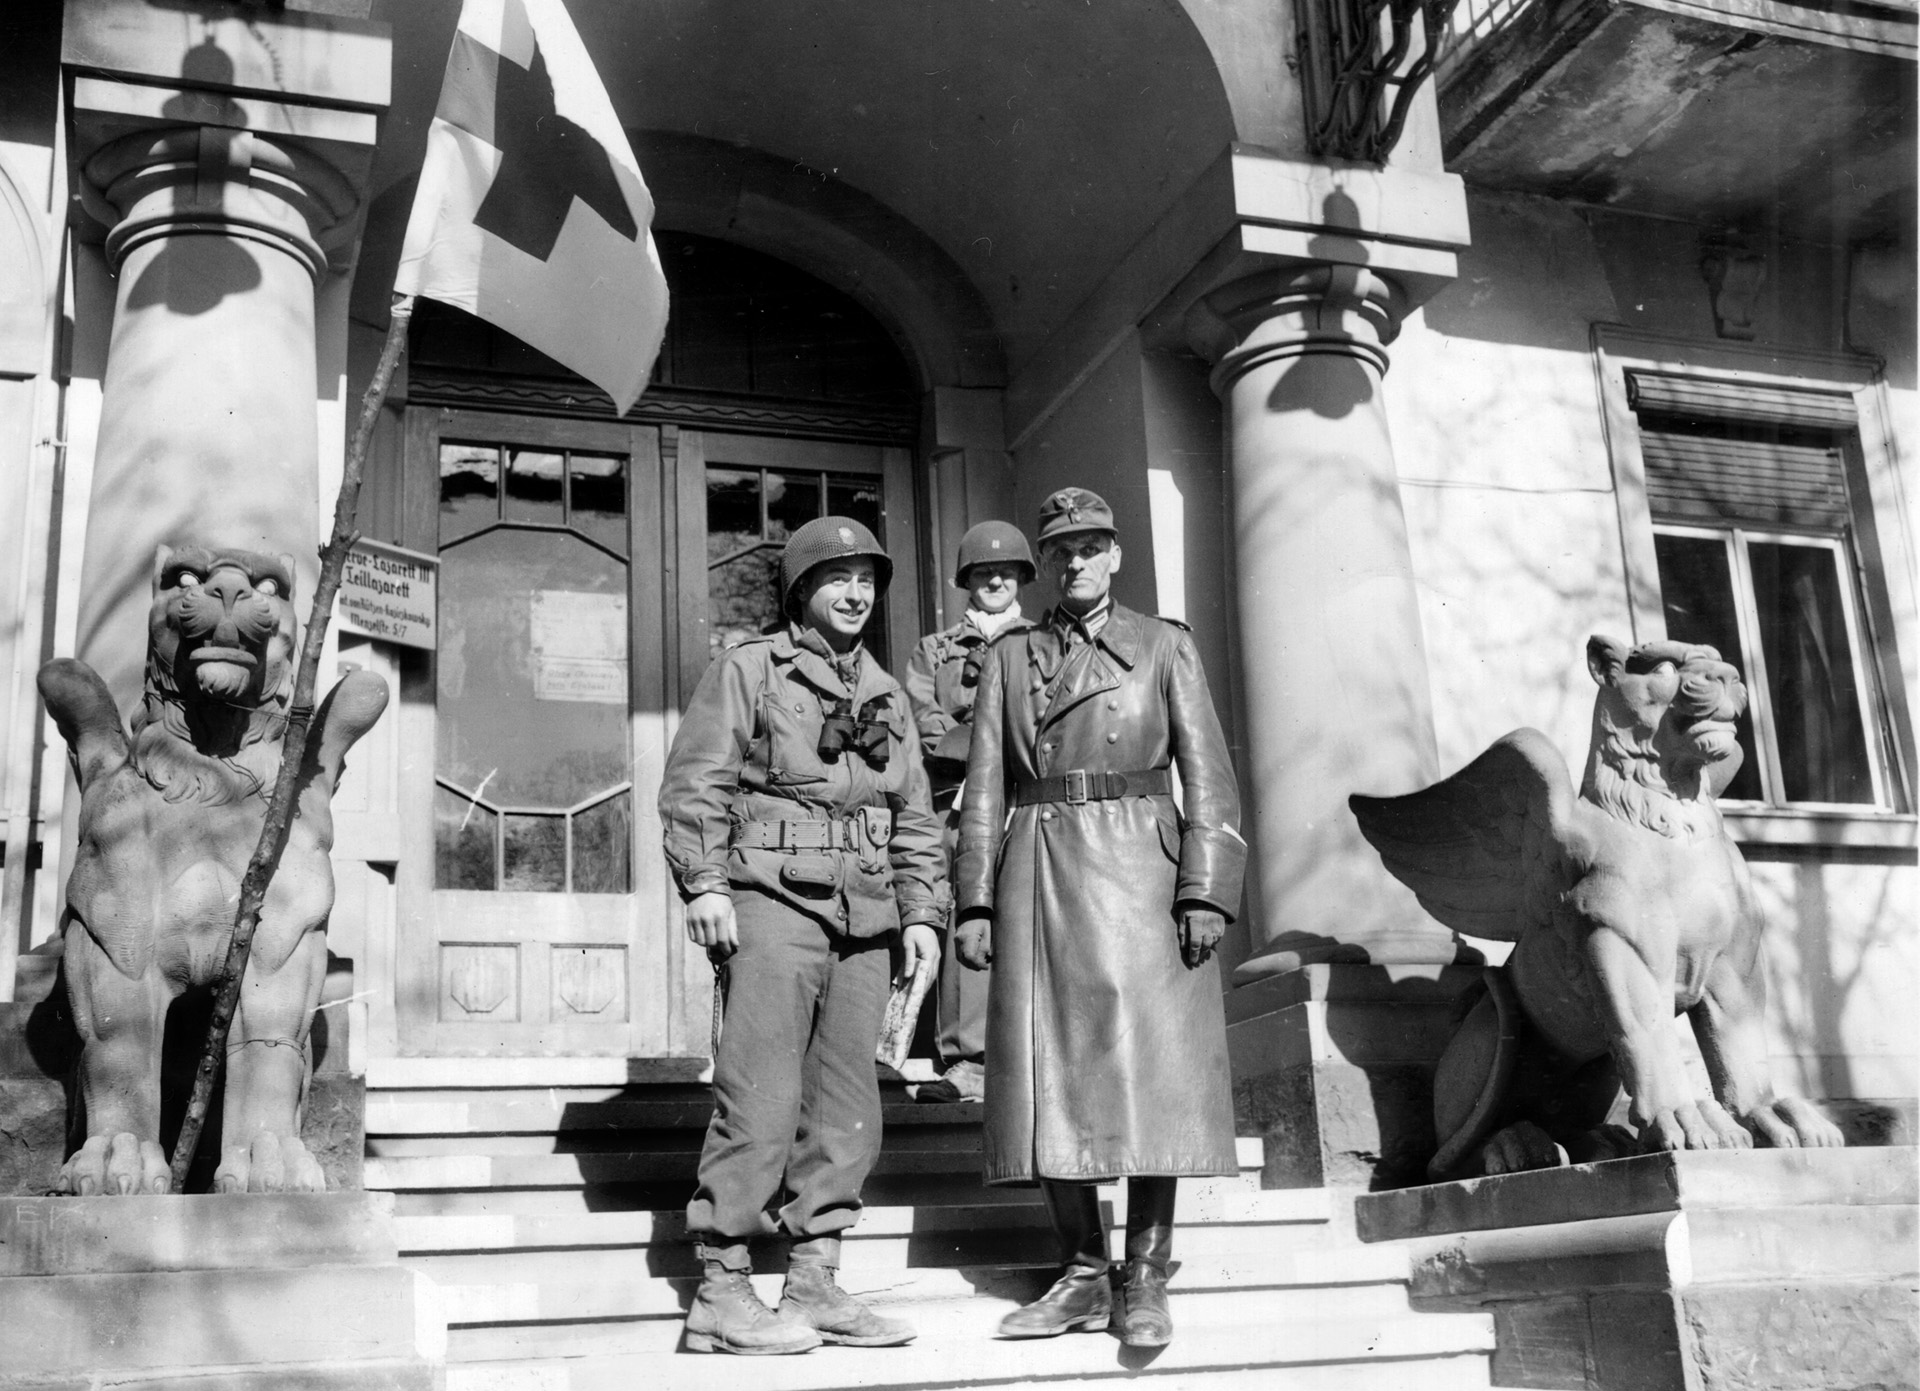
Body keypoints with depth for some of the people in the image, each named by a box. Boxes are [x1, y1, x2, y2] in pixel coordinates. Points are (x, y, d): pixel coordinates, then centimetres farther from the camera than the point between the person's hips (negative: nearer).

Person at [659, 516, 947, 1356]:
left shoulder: (888, 697, 21)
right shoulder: (747, 670, 6)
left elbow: (914, 816, 21)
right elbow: (695, 783, -3)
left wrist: (921, 912, 10)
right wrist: (704, 884, -14)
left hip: (864, 915, 6)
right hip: (774, 898, -6)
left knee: (847, 1108, 5)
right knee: (760, 1097, -10)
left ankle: (814, 1285, 13)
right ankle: (721, 1293, -4)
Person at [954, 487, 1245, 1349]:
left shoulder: (1164, 645, 9)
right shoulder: (1007, 658, 14)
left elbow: (1207, 776, 2)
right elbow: (985, 788, 9)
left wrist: (1207, 892, -9)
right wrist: (976, 901, -1)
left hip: (1140, 871, -2)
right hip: (1039, 880, 2)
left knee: (1151, 1071, -5)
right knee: (1051, 1077, 0)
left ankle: (1145, 1281, 3)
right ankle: (1083, 1277, 10)